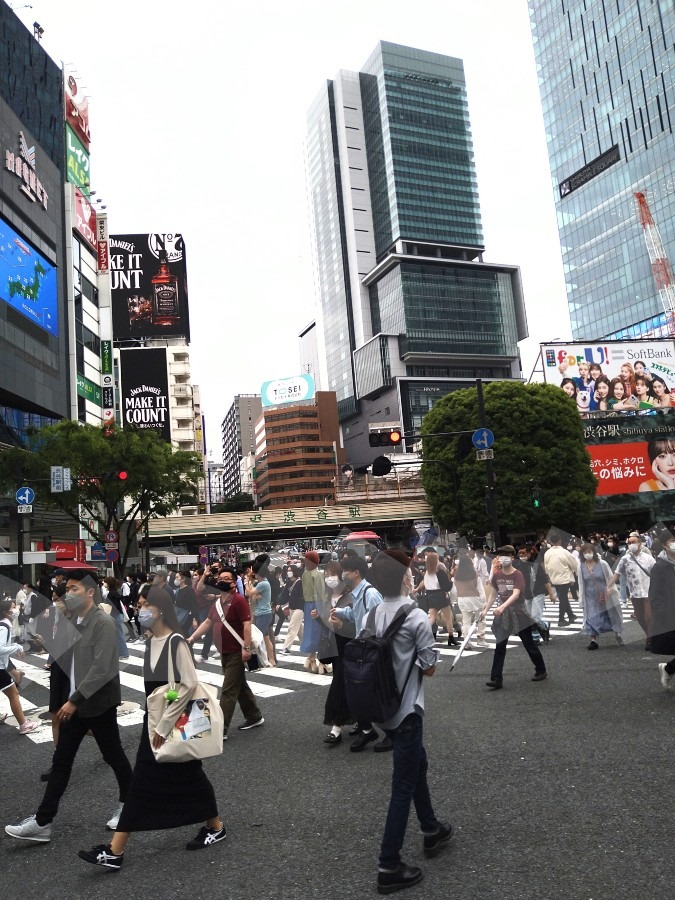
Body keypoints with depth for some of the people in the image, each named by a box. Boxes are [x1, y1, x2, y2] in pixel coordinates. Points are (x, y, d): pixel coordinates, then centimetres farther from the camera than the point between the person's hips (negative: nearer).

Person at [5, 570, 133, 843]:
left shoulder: (103, 622, -18)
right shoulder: (74, 621, 7)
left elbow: (102, 669, -23)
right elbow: (74, 662, 12)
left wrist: (76, 700, -21)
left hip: (98, 703, -7)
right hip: (75, 702, 7)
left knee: (113, 756, 10)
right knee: (61, 760, 9)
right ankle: (42, 822, 16)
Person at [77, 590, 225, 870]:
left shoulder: (176, 642, -20)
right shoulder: (150, 642, 4)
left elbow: (188, 685, -24)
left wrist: (165, 724, -21)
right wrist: (156, 722, 15)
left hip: (177, 723, -7)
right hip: (154, 721, 7)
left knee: (189, 776, 9)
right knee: (141, 783, 9)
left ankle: (215, 826, 31)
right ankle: (115, 851, 15)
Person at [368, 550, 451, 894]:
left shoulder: (374, 614, 0)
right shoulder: (417, 618, -19)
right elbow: (429, 668, -12)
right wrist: (413, 662, 5)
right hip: (406, 709, -8)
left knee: (417, 766, 26)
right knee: (403, 786, 2)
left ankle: (431, 831, 43)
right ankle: (388, 867, 9)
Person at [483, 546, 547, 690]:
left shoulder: (517, 574, -14)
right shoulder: (496, 575, 1)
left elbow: (516, 594, -27)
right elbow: (493, 594, 13)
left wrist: (502, 607, -40)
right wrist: (486, 610, 8)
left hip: (519, 613, -4)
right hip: (503, 614, 4)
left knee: (529, 644, 10)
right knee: (499, 647, -3)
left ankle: (541, 670, 32)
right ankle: (496, 679, -3)